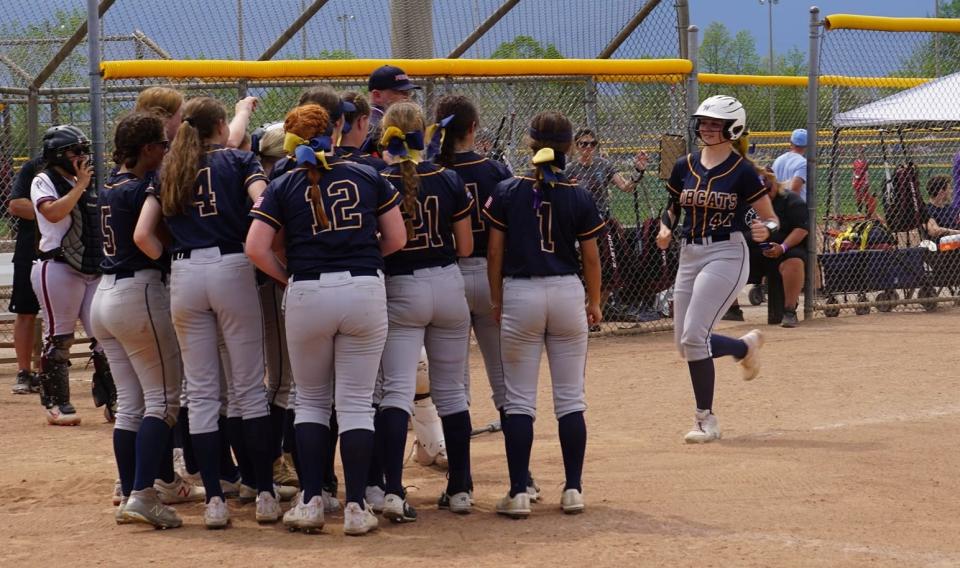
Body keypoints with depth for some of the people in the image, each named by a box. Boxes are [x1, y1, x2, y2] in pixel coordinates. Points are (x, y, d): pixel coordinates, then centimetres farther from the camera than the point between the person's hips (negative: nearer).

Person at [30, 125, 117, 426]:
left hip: (95, 271, 7)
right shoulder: (44, 181, -3)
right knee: (58, 337, -2)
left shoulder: (88, 185, 19)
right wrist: (80, 185, -15)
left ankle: (110, 401, 8)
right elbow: (54, 212, -21)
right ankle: (55, 404, 6)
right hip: (59, 269, -7)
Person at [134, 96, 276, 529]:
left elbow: (143, 235, 5)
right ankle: (264, 494, 2)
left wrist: (175, 263, 14)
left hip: (184, 277, 3)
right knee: (249, 387, 3)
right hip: (232, 269, -3)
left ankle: (214, 500, 3)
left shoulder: (167, 172, 15)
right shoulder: (240, 161, 5)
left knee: (201, 393, 6)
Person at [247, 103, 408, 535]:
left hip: (307, 294, -1)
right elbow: (397, 238, 6)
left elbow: (256, 248, -6)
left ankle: (310, 501, 9)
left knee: (311, 401, 15)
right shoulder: (369, 178, 6)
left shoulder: (283, 187, 2)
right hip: (365, 291, 1)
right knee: (356, 403, 5)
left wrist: (286, 277, 8)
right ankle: (356, 508, 1)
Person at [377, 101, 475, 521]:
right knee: (451, 390, 13)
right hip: (448, 286, 2)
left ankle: (393, 490, -18)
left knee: (397, 391, -3)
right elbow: (465, 248, 1)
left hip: (399, 290, -2)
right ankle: (460, 489, 19)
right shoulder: (448, 181, -2)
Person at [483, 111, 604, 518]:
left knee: (519, 400, 3)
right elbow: (591, 257, 3)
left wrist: (496, 300, 10)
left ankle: (518, 493, -1)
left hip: (520, 294, -1)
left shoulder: (507, 192, -3)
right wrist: (594, 303, 16)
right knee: (570, 399, 8)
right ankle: (573, 490, 8)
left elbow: (495, 251, -1)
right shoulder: (579, 198, -2)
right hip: (567, 293, 1)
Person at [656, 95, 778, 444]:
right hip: (689, 256, 7)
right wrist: (665, 229, -1)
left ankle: (706, 420, -6)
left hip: (726, 255, -7)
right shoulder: (684, 167, 7)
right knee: (685, 345, 7)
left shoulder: (742, 172, -7)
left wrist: (765, 230, -26)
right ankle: (746, 346, 34)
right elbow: (672, 208, 20)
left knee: (694, 336, -18)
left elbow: (771, 219, -3)